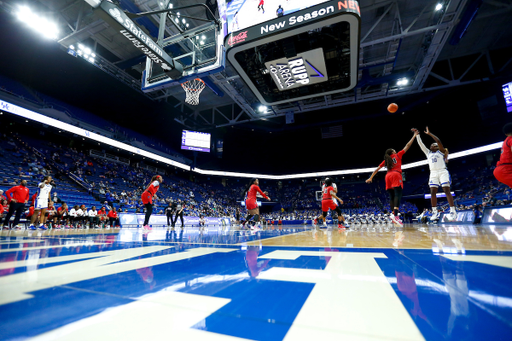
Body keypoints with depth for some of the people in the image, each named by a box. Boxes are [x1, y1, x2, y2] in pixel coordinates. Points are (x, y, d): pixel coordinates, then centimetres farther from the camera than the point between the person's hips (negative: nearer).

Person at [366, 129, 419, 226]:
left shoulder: (385, 160, 24)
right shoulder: (397, 155, 16)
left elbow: (377, 169, 20)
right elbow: (407, 146, 18)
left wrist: (370, 178, 22)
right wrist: (414, 135, 28)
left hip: (388, 176, 5)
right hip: (396, 175, -5)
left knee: (392, 196, 5)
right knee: (398, 194, -17)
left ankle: (392, 214, -8)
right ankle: (395, 214, -35)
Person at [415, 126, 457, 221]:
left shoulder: (441, 151, 8)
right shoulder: (428, 153, 20)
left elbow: (438, 141, -7)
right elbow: (420, 144, 18)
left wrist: (429, 133, -2)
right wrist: (417, 134, 15)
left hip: (443, 172, -4)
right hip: (433, 173, 4)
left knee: (447, 191, -11)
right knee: (433, 192, -4)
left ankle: (453, 212, -12)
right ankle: (435, 213, -2)